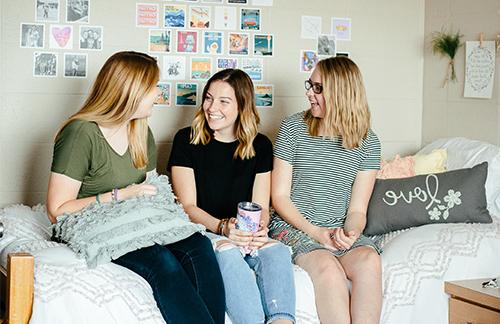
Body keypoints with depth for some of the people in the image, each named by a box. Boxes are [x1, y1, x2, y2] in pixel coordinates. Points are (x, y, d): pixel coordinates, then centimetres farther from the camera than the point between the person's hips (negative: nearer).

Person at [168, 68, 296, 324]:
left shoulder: (260, 146, 9)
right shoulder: (186, 140, 1)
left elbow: (261, 207, 7)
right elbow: (188, 206, -4)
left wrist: (259, 229, -18)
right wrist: (222, 227, -22)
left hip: (246, 234, 3)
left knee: (277, 251, -29)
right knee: (227, 252, -36)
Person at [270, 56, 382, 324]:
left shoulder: (367, 141, 4)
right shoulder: (293, 127, 0)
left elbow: (357, 209, 4)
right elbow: (279, 196, -1)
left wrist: (349, 233, -19)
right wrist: (315, 232, -14)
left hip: (339, 230, 2)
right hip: (292, 225, -2)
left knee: (369, 260, -30)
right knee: (327, 265, -33)